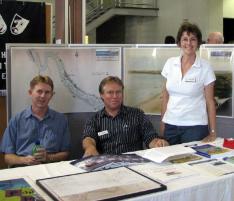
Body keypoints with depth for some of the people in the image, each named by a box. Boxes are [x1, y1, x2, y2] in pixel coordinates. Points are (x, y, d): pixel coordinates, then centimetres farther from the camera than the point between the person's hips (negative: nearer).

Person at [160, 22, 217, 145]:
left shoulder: (205, 68, -5)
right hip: (170, 125, 3)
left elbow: (210, 101, -2)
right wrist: (162, 122, 7)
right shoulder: (170, 63, 3)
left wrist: (213, 132, -3)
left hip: (195, 126, -3)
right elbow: (165, 95, 10)